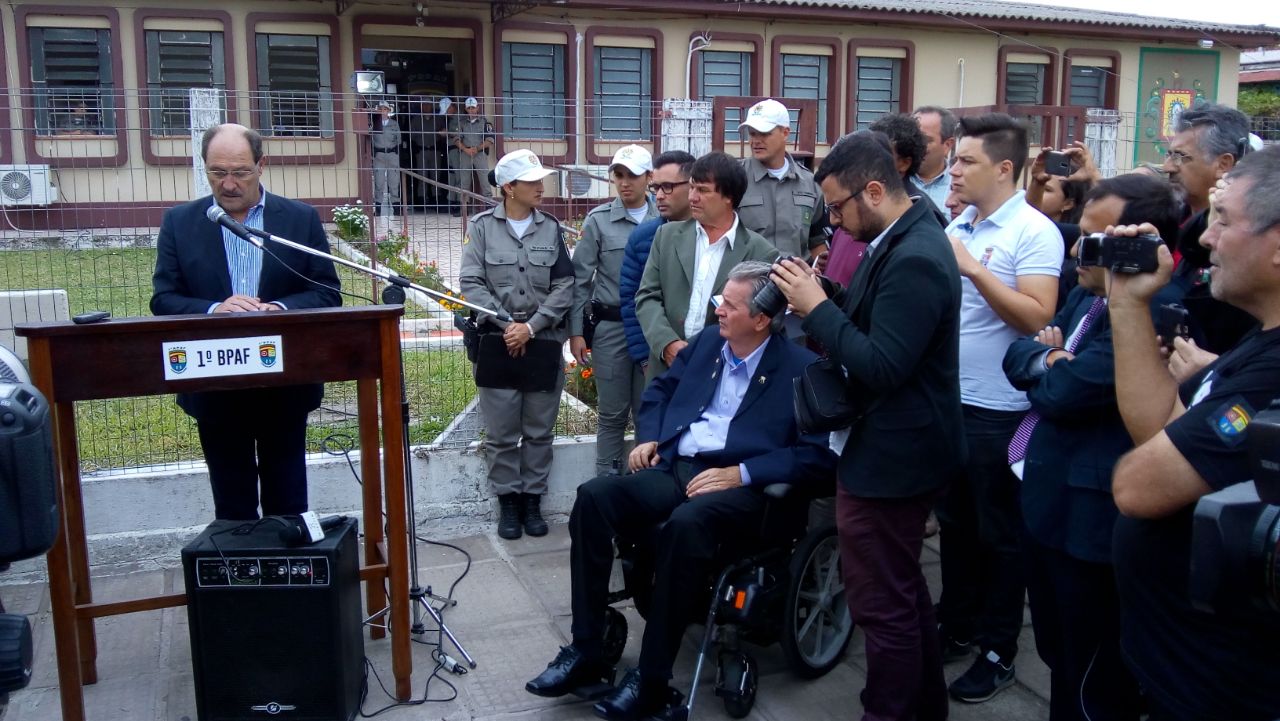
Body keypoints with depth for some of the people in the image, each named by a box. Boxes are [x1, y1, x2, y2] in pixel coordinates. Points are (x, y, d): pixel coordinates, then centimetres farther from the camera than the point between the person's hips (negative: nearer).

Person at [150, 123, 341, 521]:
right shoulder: (179, 222, 3)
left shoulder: (301, 219, 1)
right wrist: (214, 309, -22)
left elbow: (328, 294, -2)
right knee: (232, 501, 11)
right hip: (215, 388, 1)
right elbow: (163, 299, -2)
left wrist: (280, 308, -21)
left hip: (286, 383, -1)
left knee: (287, 497, 10)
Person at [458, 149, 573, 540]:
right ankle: (508, 503, 17)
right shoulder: (482, 226, 1)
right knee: (501, 432, 3)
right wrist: (506, 324, -12)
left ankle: (533, 501, 19)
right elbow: (471, 283, -4)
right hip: (497, 340, -1)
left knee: (539, 430, 7)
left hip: (544, 341, 2)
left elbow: (565, 285, 0)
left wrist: (532, 326, -10)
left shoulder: (551, 227, 6)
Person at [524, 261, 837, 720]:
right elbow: (660, 389, 27)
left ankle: (652, 679, -23)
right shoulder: (707, 341, 14)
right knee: (593, 497, -19)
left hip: (744, 488, -6)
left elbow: (818, 456, -12)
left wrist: (741, 473, -20)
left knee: (686, 523, -38)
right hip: (676, 468, 6)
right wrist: (648, 438, 8)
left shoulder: (802, 368, -5)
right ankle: (586, 651, -11)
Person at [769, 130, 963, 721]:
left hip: (890, 457, -11)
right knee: (904, 590, 24)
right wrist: (823, 296, -1)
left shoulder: (914, 260, -24)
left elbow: (881, 366, -27)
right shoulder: (902, 237, 8)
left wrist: (817, 308, -21)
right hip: (896, 447, 11)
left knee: (881, 603, 2)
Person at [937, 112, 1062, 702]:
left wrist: (974, 268, -25)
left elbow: (1038, 318, -22)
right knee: (954, 520, 18)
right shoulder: (956, 227, 8)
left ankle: (998, 650, 21)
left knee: (999, 533, 7)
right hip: (948, 400, 7)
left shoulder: (1034, 232, -12)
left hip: (999, 410, -7)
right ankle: (957, 626, 34)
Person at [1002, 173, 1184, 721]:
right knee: (1058, 656, 25)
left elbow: (1064, 392, -27)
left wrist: (1048, 363, -5)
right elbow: (1018, 354, 10)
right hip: (1045, 502, 9)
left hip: (1093, 518, -9)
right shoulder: (1086, 294, 8)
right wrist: (1052, 360, -12)